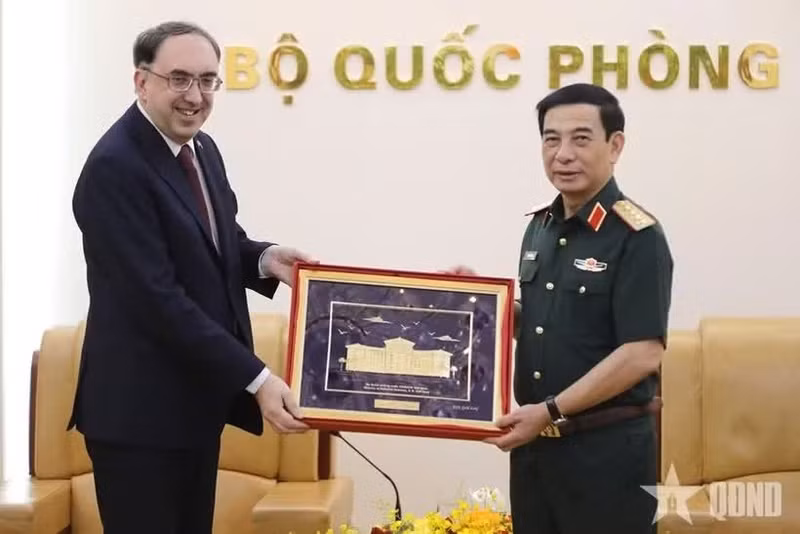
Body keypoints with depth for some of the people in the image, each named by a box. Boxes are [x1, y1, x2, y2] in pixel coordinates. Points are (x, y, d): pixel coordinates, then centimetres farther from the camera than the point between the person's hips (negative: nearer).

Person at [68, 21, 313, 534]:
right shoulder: (114, 168, -20)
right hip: (139, 407, -9)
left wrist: (263, 258, -5)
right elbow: (159, 298, -25)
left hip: (198, 394, 9)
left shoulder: (203, 149, 7)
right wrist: (256, 378, -25)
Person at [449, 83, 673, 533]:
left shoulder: (637, 236, -14)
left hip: (608, 447, -7)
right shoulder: (540, 226, 9)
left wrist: (552, 411, -19)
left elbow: (642, 354, -19)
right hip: (535, 441, 7)